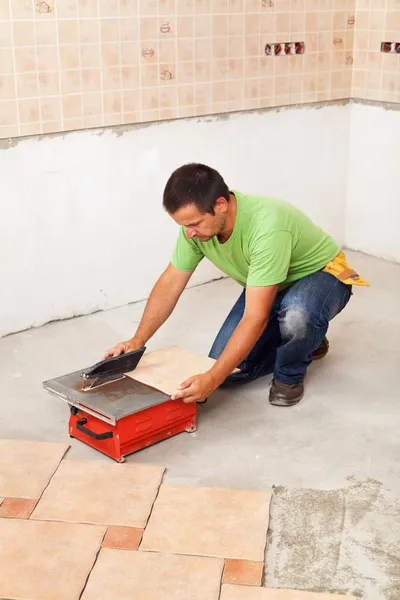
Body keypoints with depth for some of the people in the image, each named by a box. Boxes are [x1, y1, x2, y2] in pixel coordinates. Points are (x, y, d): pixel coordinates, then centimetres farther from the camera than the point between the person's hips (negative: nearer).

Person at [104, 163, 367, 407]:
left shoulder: (267, 227, -41)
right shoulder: (197, 222, -20)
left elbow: (256, 317, -43)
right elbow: (170, 284, -7)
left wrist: (212, 379, -48)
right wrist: (137, 341, -14)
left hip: (321, 274, -6)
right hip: (269, 286, 7)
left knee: (295, 315, -42)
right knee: (228, 369, -7)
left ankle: (291, 373, -8)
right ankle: (304, 342, 17)